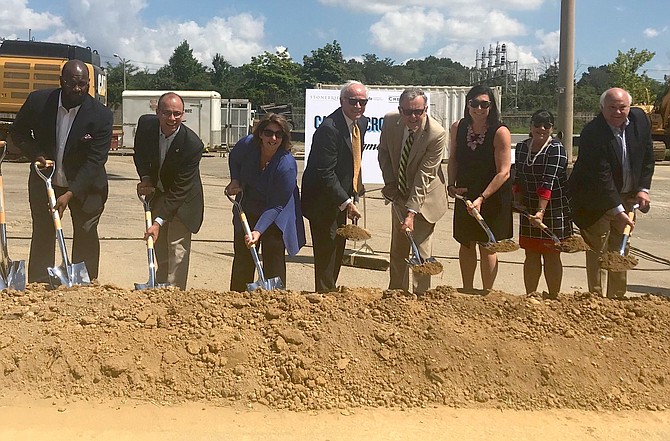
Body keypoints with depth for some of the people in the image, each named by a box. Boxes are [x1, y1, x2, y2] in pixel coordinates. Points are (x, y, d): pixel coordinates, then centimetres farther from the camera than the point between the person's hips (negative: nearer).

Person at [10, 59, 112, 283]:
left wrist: (70, 194, -29)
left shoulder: (101, 115, -20)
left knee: (86, 237, 3)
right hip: (44, 181, 2)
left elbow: (95, 161, -22)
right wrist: (36, 154, -15)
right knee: (42, 235, 7)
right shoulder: (38, 101, -14)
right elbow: (18, 131, 4)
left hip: (85, 185, -2)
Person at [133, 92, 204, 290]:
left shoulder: (192, 144, -31)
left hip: (183, 200, -5)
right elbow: (140, 153, 8)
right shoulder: (146, 124, -17)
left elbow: (180, 190, -29)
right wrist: (145, 178, -9)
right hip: (157, 192, 5)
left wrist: (159, 222, -32)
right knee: (159, 248, 13)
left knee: (178, 249, -10)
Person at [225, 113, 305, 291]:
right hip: (247, 211, 4)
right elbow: (233, 159, 10)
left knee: (274, 260, -5)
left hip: (276, 218, -4)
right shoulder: (247, 145, -17)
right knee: (242, 258, 11)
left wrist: (258, 231, -34)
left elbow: (277, 205, -26)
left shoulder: (287, 165, -30)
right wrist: (235, 180, -7)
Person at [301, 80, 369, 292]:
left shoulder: (362, 122, 5)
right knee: (326, 252, -4)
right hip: (323, 201, -9)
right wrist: (346, 202, -24)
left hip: (341, 198, 9)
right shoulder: (329, 128, -23)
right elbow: (325, 173, -24)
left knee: (338, 251, 15)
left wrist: (354, 193, 9)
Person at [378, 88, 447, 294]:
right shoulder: (390, 121, -13)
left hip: (424, 197, -5)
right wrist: (390, 183, -4)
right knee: (397, 251, 15)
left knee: (421, 253, -6)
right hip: (399, 195, 5)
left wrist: (411, 213, -30)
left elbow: (424, 176, -28)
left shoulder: (437, 134, -26)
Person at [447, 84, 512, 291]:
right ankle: (467, 291, 29)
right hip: (465, 195, 5)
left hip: (493, 198, -4)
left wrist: (481, 198, -25)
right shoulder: (457, 128, -4)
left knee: (487, 247, 3)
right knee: (466, 243, 14)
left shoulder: (500, 132, -18)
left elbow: (503, 173, -20)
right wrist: (451, 185, -6)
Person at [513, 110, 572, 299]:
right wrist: (518, 200, -4)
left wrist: (541, 211, -30)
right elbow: (517, 177, 10)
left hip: (554, 209, -5)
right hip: (529, 209, 5)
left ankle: (553, 298, 13)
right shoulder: (521, 147, 6)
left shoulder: (556, 149, -14)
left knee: (551, 255, 3)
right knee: (531, 254, 9)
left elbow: (548, 182, -23)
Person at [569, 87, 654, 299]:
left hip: (626, 196, 6)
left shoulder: (639, 119, -3)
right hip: (597, 200, -6)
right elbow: (601, 176, -24)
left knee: (620, 251, 11)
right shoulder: (592, 133, -23)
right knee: (596, 250, -1)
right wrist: (617, 210, -25)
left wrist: (643, 188, -2)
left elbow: (647, 156, 8)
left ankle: (616, 298, 20)